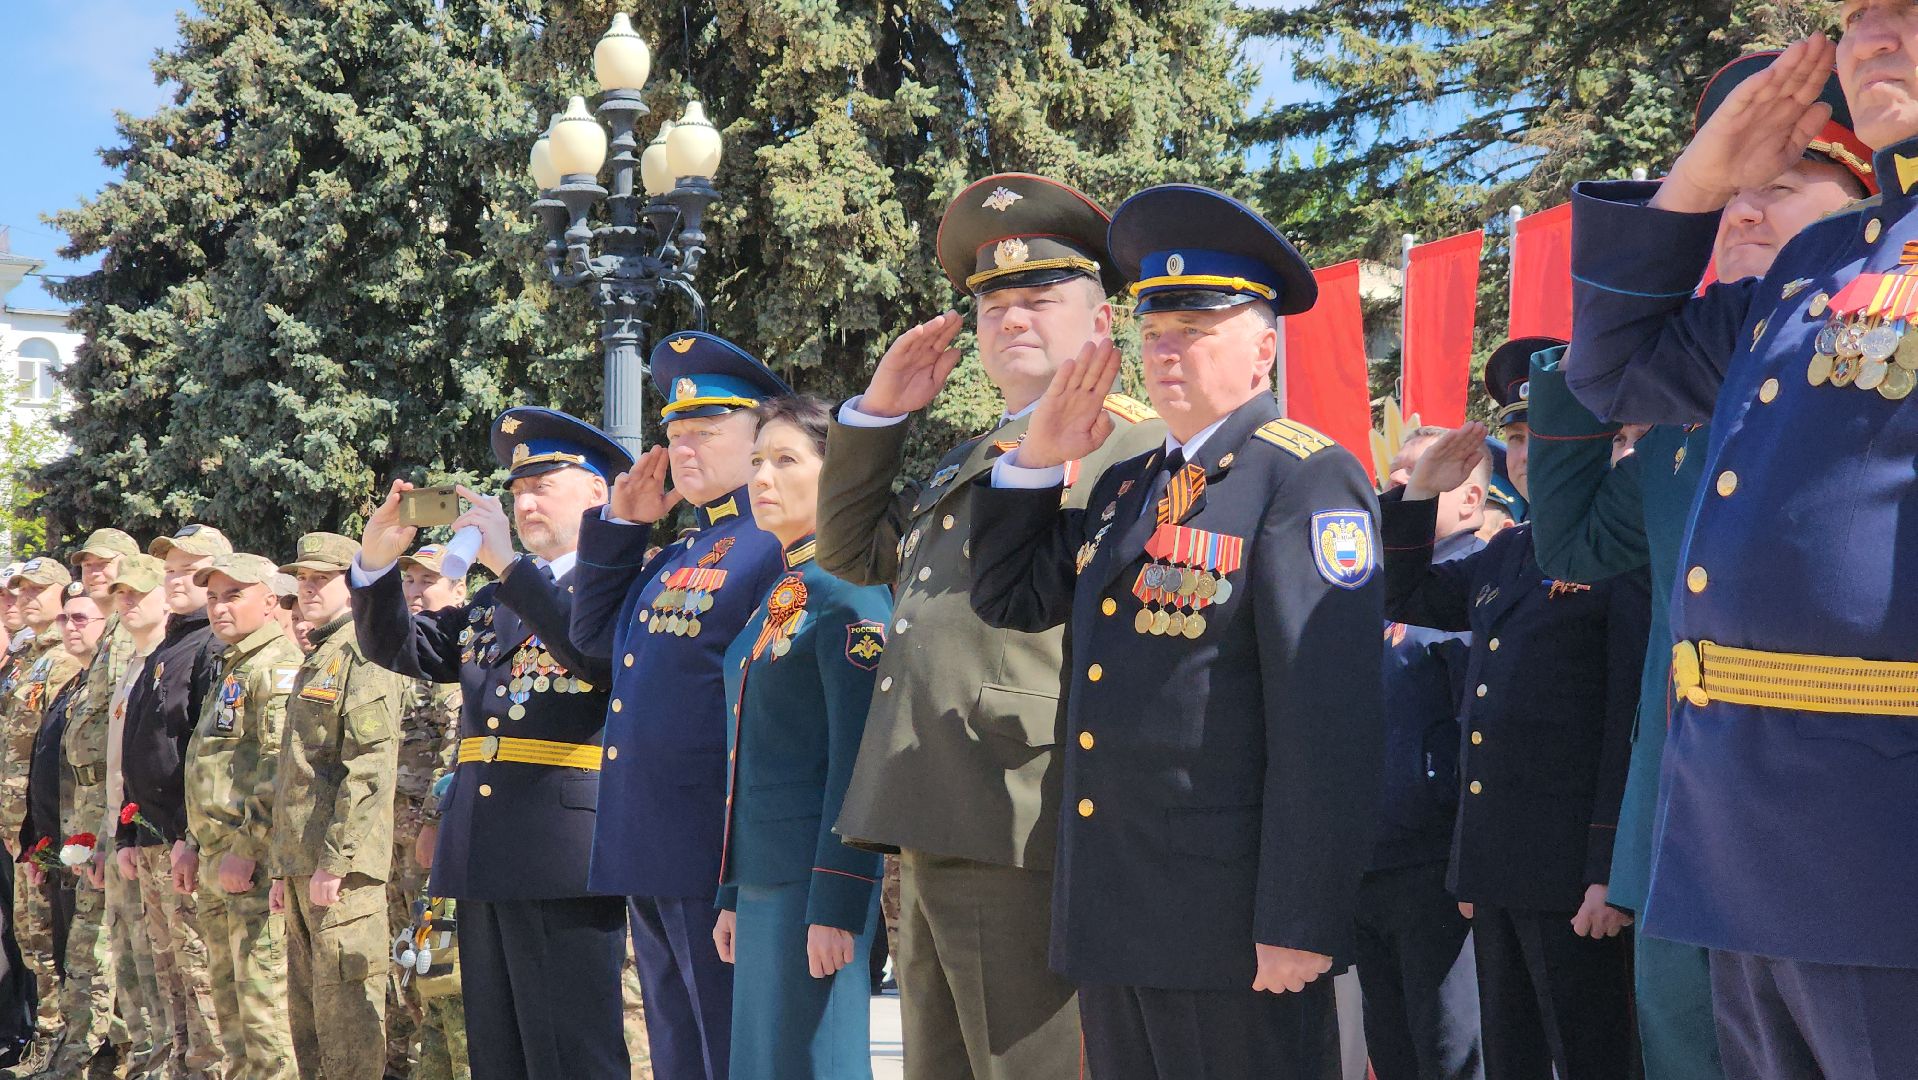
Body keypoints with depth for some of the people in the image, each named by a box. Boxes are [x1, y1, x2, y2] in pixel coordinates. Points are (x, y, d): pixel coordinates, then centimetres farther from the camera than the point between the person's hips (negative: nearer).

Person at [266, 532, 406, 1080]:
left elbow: (370, 769, -18)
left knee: (346, 1014, -8)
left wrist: (334, 862, -21)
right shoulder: (315, 660, 22)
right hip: (302, 866, 10)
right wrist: (281, 869, 21)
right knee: (307, 1016, 13)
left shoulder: (364, 652, -9)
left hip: (341, 869, -10)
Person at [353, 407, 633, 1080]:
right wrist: (377, 560, 0)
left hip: (563, 860, -8)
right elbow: (398, 648, 18)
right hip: (482, 859, 8)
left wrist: (506, 562, -21)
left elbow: (599, 656, -21)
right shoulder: (493, 602, 22)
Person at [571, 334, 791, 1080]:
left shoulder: (784, 548, -11)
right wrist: (622, 526, 16)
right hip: (650, 850, 9)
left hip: (719, 852, -9)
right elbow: (595, 636, 28)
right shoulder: (678, 555, 18)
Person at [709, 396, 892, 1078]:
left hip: (816, 880, -9)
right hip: (764, 880, 9)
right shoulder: (776, 597, 17)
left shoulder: (846, 592, -10)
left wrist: (835, 906, -20)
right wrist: (733, 896, 18)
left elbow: (857, 759, -16)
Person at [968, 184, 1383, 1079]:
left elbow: (1329, 722, -17)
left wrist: (1297, 924, -21)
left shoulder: (1307, 483, -10)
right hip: (1111, 918, 8)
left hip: (1230, 927, -8)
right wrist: (1037, 458, 9)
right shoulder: (1125, 488, 17)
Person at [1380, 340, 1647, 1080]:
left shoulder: (1627, 555, -8)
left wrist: (1612, 870, -18)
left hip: (1572, 870, -8)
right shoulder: (1506, 555, 15)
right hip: (1494, 863, 8)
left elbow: (1634, 722, -14)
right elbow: (1402, 597, 28)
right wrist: (1420, 490, 14)